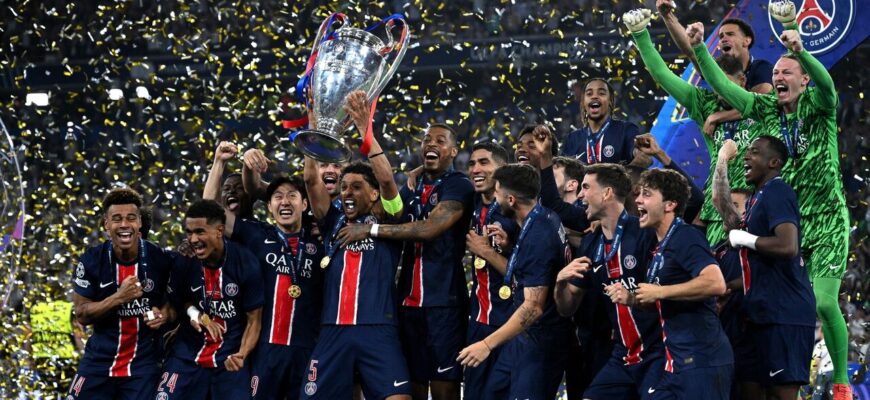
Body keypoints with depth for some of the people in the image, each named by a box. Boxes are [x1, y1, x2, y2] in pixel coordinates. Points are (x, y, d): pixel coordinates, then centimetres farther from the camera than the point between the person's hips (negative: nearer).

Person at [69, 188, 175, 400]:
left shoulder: (160, 260, -7)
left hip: (143, 364, 0)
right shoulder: (91, 261, -7)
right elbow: (82, 314, -7)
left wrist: (165, 315, -16)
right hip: (99, 361, 1)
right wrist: (118, 298, -21)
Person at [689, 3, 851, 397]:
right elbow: (723, 86, 0)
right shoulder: (766, 110, 5)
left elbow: (826, 83, -27)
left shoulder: (818, 106, -5)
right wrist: (698, 48, -15)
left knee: (825, 303, -12)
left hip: (826, 221, -4)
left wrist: (800, 50, -46)